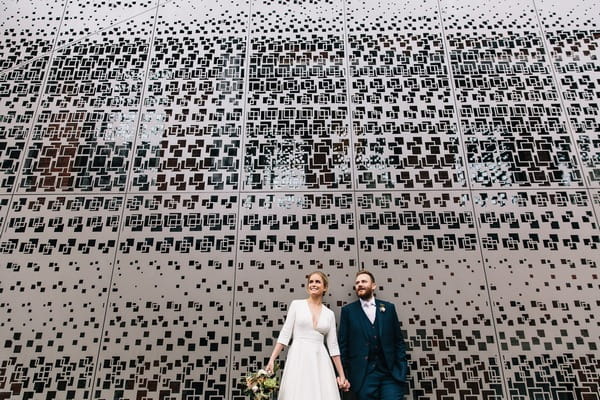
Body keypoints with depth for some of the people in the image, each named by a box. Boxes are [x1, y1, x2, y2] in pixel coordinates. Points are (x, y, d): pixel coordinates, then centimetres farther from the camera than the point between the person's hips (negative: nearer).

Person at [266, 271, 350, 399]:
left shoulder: (329, 314, 10)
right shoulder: (296, 304, 4)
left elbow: (333, 346, 11)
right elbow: (285, 334, 1)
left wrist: (342, 375, 10)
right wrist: (272, 359, -6)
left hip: (320, 362, 2)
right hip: (298, 359, -2)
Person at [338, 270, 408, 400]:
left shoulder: (388, 308, 9)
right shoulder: (348, 310, 4)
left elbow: (399, 340, 9)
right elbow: (343, 343, 2)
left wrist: (402, 368, 1)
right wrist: (342, 373, -2)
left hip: (391, 373, 1)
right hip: (364, 375, -1)